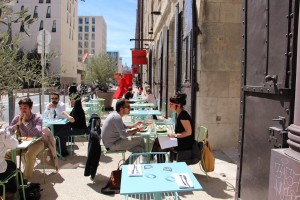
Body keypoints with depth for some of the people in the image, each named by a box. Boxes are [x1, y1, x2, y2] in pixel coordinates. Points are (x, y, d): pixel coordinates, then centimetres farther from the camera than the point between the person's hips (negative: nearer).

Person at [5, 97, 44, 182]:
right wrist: (18, 124, -21)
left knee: (29, 155, -33)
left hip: (36, 142, -5)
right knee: (7, 153, -13)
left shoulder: (37, 118, -13)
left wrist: (25, 122, -29)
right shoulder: (17, 118, 0)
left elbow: (38, 133, -28)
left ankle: (26, 178, -16)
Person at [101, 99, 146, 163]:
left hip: (111, 142, 10)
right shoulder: (117, 117, -22)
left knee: (139, 149, 3)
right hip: (112, 145, -10)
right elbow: (124, 134, -28)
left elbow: (122, 126, 27)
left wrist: (134, 125, 16)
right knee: (140, 140, -7)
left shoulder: (115, 114, 9)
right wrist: (137, 129, -16)